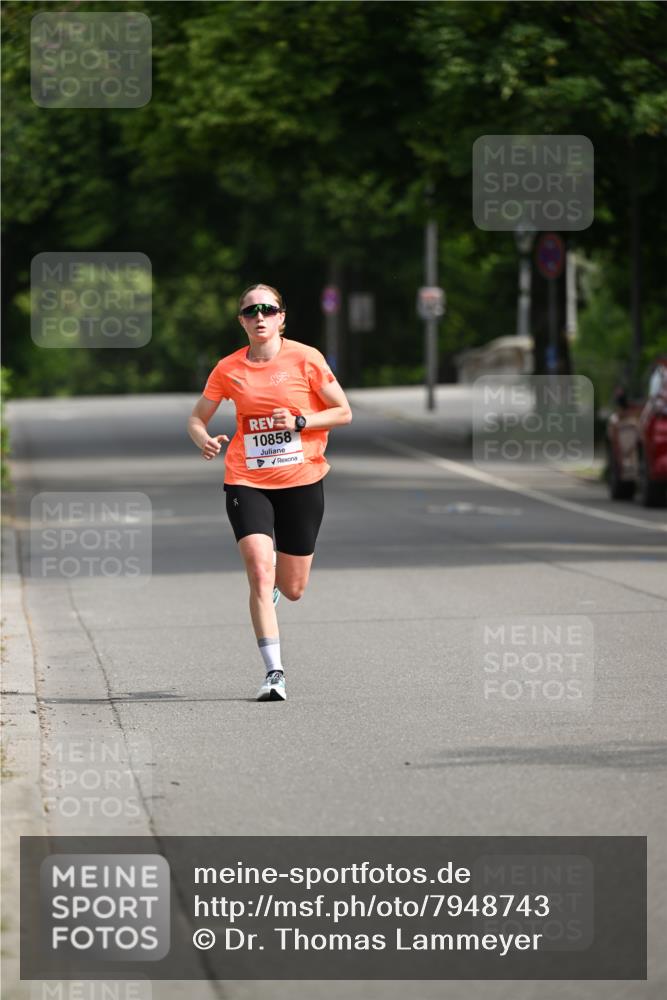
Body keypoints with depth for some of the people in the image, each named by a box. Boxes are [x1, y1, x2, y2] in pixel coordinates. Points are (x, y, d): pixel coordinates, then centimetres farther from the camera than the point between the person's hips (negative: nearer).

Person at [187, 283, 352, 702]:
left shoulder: (305, 359, -4)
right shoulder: (228, 369, 1)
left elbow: (343, 412, 0)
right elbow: (197, 418, 10)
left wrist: (299, 422, -16)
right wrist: (206, 440, -13)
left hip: (302, 480, 0)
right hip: (247, 482, 0)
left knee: (292, 589, 7)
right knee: (259, 573, -18)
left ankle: (274, 579, 45)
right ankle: (274, 671, -14)